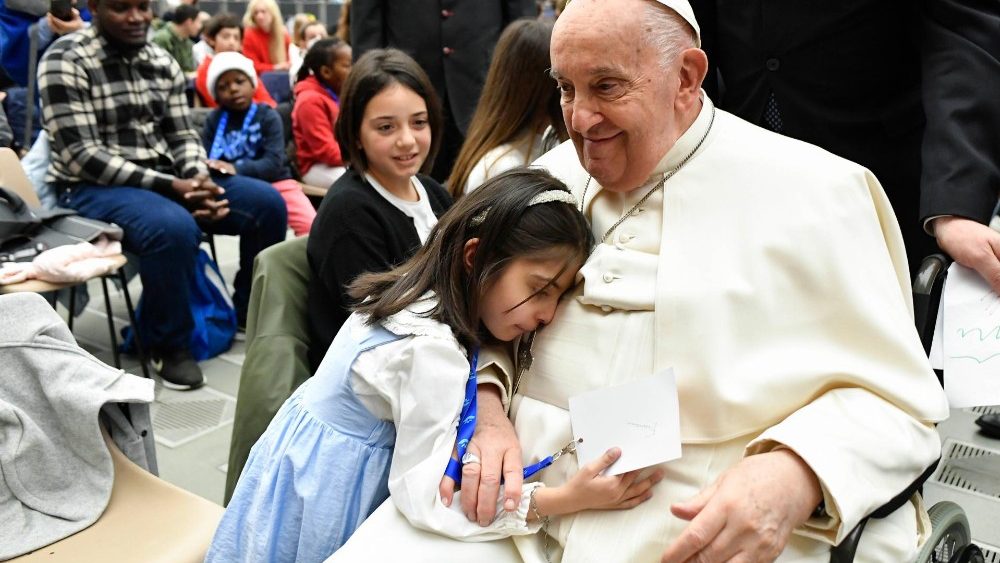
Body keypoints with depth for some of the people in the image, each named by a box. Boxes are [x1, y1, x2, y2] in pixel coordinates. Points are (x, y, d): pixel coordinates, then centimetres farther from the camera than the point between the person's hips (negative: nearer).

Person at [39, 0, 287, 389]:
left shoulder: (162, 61, 7)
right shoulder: (65, 60, -11)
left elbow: (182, 135, 8)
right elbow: (81, 155, -18)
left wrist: (197, 179, -16)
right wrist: (169, 187, -25)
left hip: (166, 180, 6)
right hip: (92, 188, -6)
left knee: (267, 202, -8)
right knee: (173, 227, -37)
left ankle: (254, 311, 11)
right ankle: (169, 345, -14)